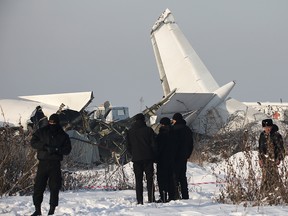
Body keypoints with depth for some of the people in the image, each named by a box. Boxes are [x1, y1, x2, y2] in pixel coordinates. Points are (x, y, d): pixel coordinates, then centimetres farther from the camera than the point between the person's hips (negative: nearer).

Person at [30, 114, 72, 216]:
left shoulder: (63, 135, 6)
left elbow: (67, 149, 2)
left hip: (55, 164, 0)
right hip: (43, 162, 0)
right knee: (38, 186, -3)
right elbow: (33, 142, -1)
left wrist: (57, 150, -16)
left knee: (54, 187, -1)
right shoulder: (41, 132, 7)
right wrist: (45, 147, -15)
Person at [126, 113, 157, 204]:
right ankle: (151, 199, -3)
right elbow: (154, 145, -2)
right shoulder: (148, 130, -2)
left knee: (138, 180, 4)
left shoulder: (130, 132, 4)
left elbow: (128, 147, 6)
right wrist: (153, 156, 8)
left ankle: (139, 200, -2)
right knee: (150, 179, 3)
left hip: (136, 159, 1)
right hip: (148, 159, -1)